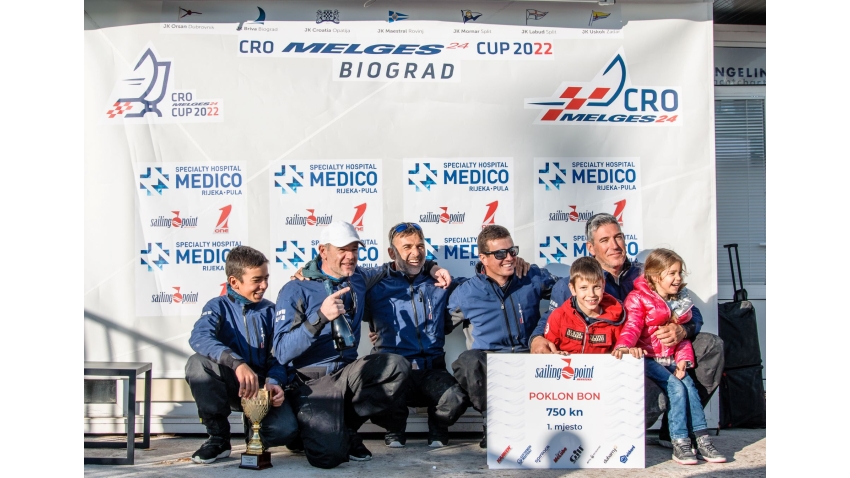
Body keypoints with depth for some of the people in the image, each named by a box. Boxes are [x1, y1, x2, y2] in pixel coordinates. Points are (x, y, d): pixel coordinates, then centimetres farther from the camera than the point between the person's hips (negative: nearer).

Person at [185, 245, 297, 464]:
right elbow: (199, 338, -25)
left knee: (285, 430, -28)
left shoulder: (269, 311, 6)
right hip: (228, 385, -1)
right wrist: (237, 364, -42)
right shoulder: (219, 306, -3)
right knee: (198, 362, -32)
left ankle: (253, 425, 11)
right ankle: (218, 437, -12)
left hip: (262, 387, 1)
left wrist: (273, 382, -22)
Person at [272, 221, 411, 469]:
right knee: (329, 454, -29)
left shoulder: (357, 279, 10)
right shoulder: (296, 290, -6)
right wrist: (320, 317, -28)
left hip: (347, 371, 6)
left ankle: (346, 426, -5)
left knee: (398, 365, -25)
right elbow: (282, 352, -14)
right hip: (312, 381, -6)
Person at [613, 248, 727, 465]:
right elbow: (632, 327, -19)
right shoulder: (638, 299, -5)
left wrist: (683, 360, -2)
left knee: (689, 386, -16)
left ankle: (702, 439, -12)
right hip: (648, 359, -6)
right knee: (676, 387, -23)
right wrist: (623, 346, -40)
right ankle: (679, 443, -19)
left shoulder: (680, 302, 15)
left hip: (671, 359, 6)